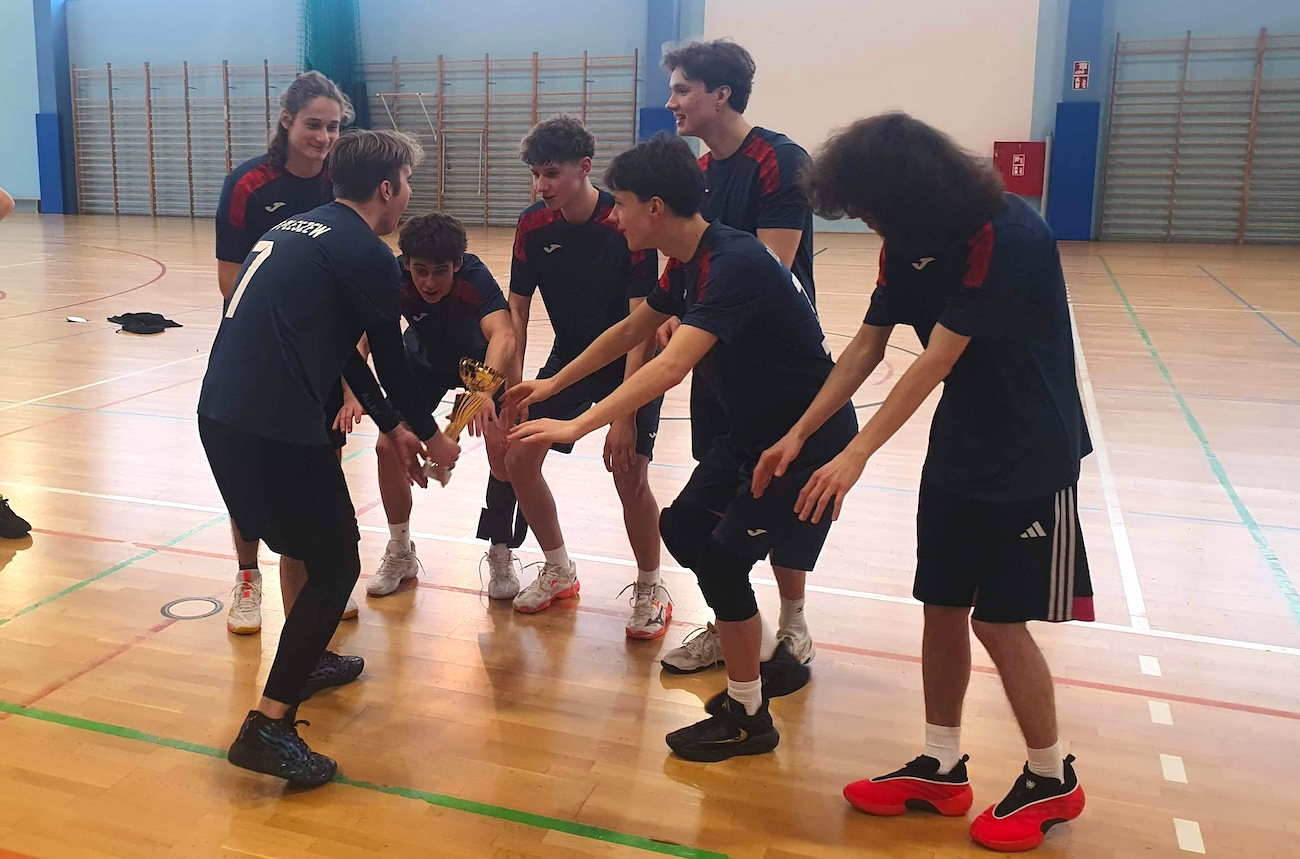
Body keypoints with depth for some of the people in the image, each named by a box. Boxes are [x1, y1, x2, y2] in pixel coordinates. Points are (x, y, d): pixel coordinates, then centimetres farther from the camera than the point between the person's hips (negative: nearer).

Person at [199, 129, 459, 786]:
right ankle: (267, 726, -1)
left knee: (317, 537, 27)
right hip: (274, 427, -9)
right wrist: (429, 435, 17)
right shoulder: (368, 254, -6)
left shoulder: (304, 228, 21)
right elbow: (391, 360, 1)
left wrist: (393, 428, 29)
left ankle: (304, 663, 41)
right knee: (335, 566, 2)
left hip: (221, 413, 9)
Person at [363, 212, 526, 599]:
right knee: (389, 445, -10)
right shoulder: (395, 279, -31)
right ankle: (400, 554, 13)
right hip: (424, 361, 2)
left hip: (482, 362, -2)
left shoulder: (474, 276, -38)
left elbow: (503, 334, -54)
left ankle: (501, 554, 4)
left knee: (502, 447, -20)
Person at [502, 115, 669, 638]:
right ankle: (558, 572, 20)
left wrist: (624, 414, -32)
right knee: (518, 458, -2)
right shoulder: (532, 226, -10)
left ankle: (650, 591, 10)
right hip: (569, 357, 5)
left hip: (629, 362, -5)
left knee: (629, 475, -16)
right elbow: (516, 309, -2)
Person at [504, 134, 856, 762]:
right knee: (682, 529, 9)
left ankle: (748, 717, 12)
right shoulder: (688, 262, 3)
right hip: (753, 427, 9)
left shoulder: (733, 263, -27)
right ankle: (772, 662, 26)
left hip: (808, 437, -9)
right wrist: (552, 385, 18)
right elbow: (629, 332, 16)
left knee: (721, 557, -8)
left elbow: (670, 368, -38)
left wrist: (576, 426, -39)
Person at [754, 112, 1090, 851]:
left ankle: (1052, 781, 21)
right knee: (943, 608, 9)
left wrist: (857, 455, -29)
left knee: (999, 620, 0)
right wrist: (798, 436, -4)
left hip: (1030, 454, -7)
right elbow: (866, 349, 1)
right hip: (959, 449, 7)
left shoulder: (1008, 236, -24)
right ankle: (942, 768, 24)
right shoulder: (910, 244, -1)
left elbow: (936, 360, -28)